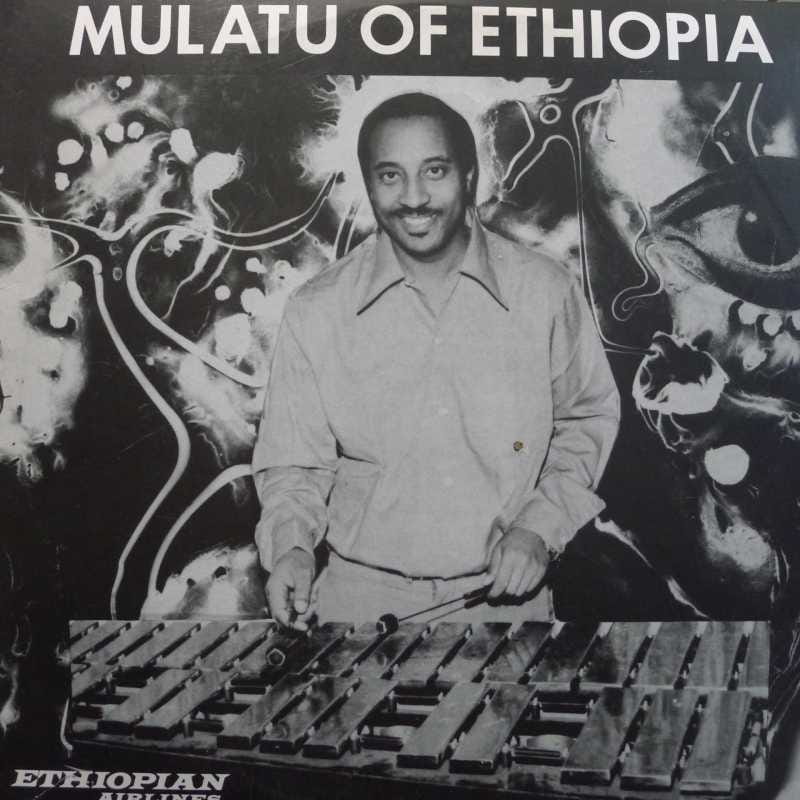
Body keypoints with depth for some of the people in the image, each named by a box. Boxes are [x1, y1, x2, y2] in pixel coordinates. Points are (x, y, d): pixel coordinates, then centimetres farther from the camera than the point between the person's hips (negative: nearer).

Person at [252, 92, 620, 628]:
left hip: (506, 591, 1)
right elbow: (295, 463, -2)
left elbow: (587, 418, 3)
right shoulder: (315, 312, -10)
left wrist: (541, 526, -8)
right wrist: (292, 547, -19)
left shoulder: (546, 291, -9)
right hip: (362, 595, 0)